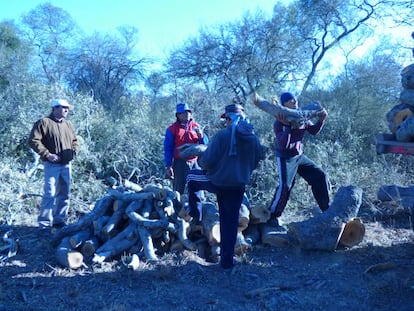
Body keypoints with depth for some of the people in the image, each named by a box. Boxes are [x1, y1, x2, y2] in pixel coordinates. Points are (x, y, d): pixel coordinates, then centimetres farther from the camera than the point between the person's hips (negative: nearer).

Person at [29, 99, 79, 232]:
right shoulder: (44, 122, -6)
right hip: (52, 165, -7)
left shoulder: (68, 125, 15)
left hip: (66, 165, 7)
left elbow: (75, 141, 26)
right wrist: (47, 154, -16)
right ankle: (45, 223, -1)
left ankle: (59, 219, 22)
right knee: (50, 194, -10)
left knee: (64, 194, 10)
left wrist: (73, 151, 8)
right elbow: (33, 141, -11)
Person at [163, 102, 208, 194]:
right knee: (178, 190, 3)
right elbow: (168, 149, -2)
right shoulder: (172, 129, 0)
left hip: (195, 162, 3)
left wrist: (201, 136, -13)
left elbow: (205, 144, 9)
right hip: (180, 163, -3)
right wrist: (168, 166, -8)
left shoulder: (196, 126, 9)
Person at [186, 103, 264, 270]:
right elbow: (256, 160, 13)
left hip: (217, 182, -4)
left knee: (192, 177, 24)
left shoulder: (222, 135, -17)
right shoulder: (253, 137, 1)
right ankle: (227, 260, 23)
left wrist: (200, 159, 6)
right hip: (239, 186, 5)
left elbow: (207, 161, -16)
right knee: (230, 222, 16)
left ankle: (194, 213, 28)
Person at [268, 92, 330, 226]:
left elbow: (314, 131, 8)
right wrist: (287, 126, -37)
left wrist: (321, 120, -10)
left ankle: (327, 210, 17)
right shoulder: (279, 122, -19)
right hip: (285, 158, -6)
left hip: (299, 156, 6)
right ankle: (272, 215, 0)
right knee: (285, 185, -19)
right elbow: (283, 145, -29)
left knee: (320, 176, 3)